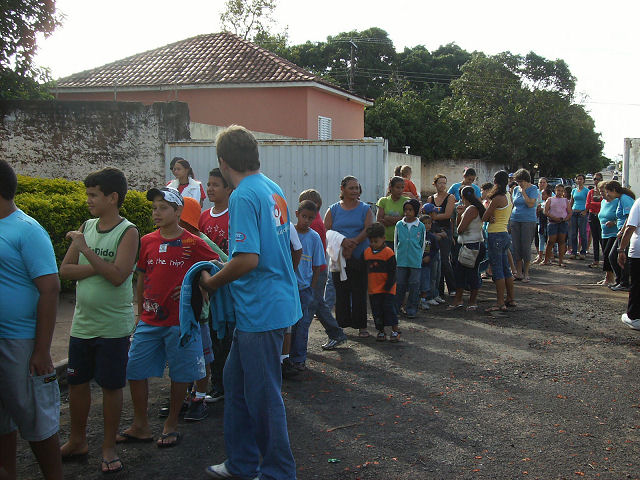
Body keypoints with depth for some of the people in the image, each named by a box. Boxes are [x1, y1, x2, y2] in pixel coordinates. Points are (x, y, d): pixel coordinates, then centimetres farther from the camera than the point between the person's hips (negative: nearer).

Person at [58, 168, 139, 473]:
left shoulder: (128, 232, -10)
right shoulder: (86, 227, 6)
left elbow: (118, 275, -21)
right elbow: (65, 270, 1)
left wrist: (85, 249, -19)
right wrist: (98, 267, -14)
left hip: (114, 325, -5)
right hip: (82, 322, 5)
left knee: (111, 385, 5)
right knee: (76, 381, 14)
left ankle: (109, 448, 20)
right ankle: (77, 441, 32)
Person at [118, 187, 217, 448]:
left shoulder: (193, 244, -7)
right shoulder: (147, 242, 5)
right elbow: (141, 280, 14)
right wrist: (140, 312, 14)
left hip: (181, 321, -4)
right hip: (149, 321, 4)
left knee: (180, 374, 6)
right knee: (135, 370, 5)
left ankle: (171, 425, 23)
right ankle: (140, 426, 20)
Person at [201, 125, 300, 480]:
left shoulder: (243, 196, -18)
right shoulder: (273, 190, 10)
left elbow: (248, 259, -25)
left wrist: (211, 282, -9)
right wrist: (224, 271, 21)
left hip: (261, 309, -10)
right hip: (278, 300, 10)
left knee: (263, 394, 4)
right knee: (235, 380, 20)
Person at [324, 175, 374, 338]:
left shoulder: (365, 209, 6)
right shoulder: (333, 210, 8)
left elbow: (368, 230, -7)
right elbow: (326, 231, -3)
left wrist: (353, 244, -20)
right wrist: (343, 241, -20)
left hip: (360, 257, -1)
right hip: (339, 257, 1)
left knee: (359, 292, 0)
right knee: (341, 292, 3)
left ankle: (361, 326, 7)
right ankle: (342, 323, 13)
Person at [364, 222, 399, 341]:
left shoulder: (388, 252, -9)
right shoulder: (367, 252, 7)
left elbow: (392, 272, -9)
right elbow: (364, 271, 16)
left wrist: (388, 286, -13)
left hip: (387, 289, -5)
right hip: (373, 289, 5)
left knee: (389, 308, -4)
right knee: (377, 311, 9)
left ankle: (395, 331, 4)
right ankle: (381, 331, 19)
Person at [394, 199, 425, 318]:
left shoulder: (421, 226, 0)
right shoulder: (399, 225, 3)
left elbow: (422, 245, 9)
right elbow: (395, 243, 11)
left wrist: (419, 258, 7)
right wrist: (397, 257, 8)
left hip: (415, 262, -1)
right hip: (401, 261, 1)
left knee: (414, 285, 3)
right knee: (400, 284, 5)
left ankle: (411, 309, 11)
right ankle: (395, 307, 17)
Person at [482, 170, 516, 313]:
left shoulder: (497, 199, -15)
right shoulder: (508, 198, 13)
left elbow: (484, 218, -11)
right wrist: (492, 217, -8)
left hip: (496, 236, -9)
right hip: (505, 234, 9)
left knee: (497, 270, -6)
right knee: (505, 269, 16)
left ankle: (500, 304, -4)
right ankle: (511, 299, 23)